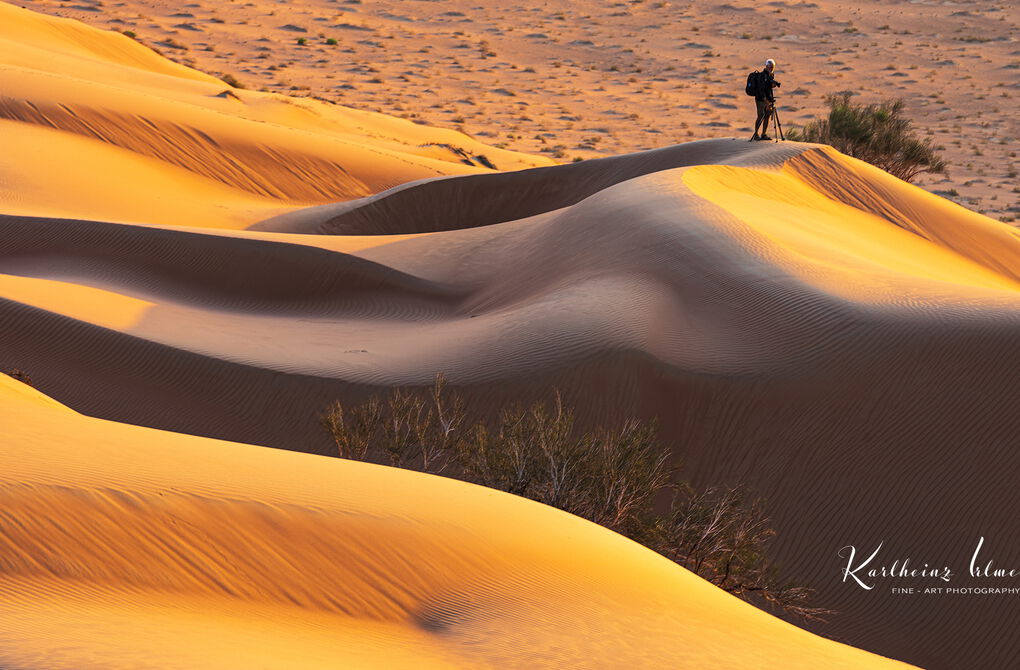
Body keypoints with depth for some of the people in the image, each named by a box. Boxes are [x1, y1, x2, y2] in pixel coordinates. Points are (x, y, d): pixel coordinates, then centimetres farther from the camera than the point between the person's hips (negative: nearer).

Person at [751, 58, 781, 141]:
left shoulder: (771, 74, 9)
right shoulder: (762, 75, -17)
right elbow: (761, 89, -22)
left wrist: (774, 84, -8)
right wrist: (766, 101, -29)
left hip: (768, 99, 7)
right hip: (761, 99, -7)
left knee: (767, 116, 5)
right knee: (760, 117, -8)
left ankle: (764, 134, 10)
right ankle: (756, 135, -1)